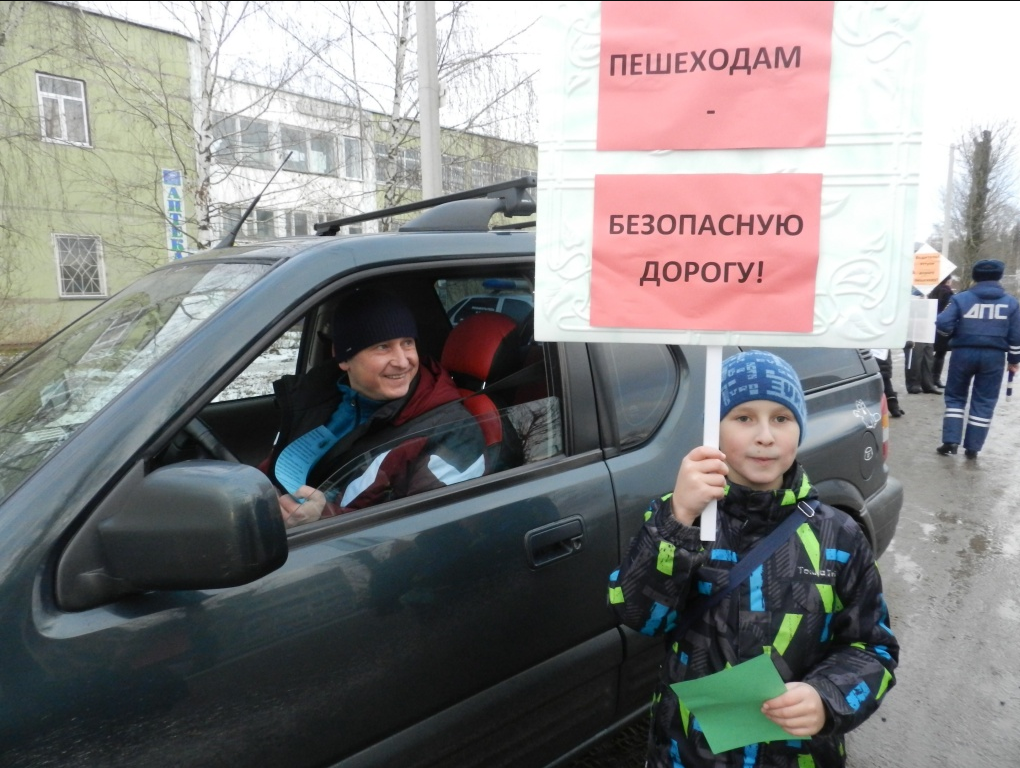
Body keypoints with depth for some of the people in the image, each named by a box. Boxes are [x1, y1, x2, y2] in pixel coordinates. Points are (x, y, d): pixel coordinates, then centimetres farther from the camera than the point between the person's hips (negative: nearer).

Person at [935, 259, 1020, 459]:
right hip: (994, 356, 1)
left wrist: (953, 334, 13)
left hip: (963, 353, -1)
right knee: (984, 402, 8)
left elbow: (942, 324, -10)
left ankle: (951, 441, 5)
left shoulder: (961, 298, -3)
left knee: (955, 397, 13)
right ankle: (973, 447, 10)